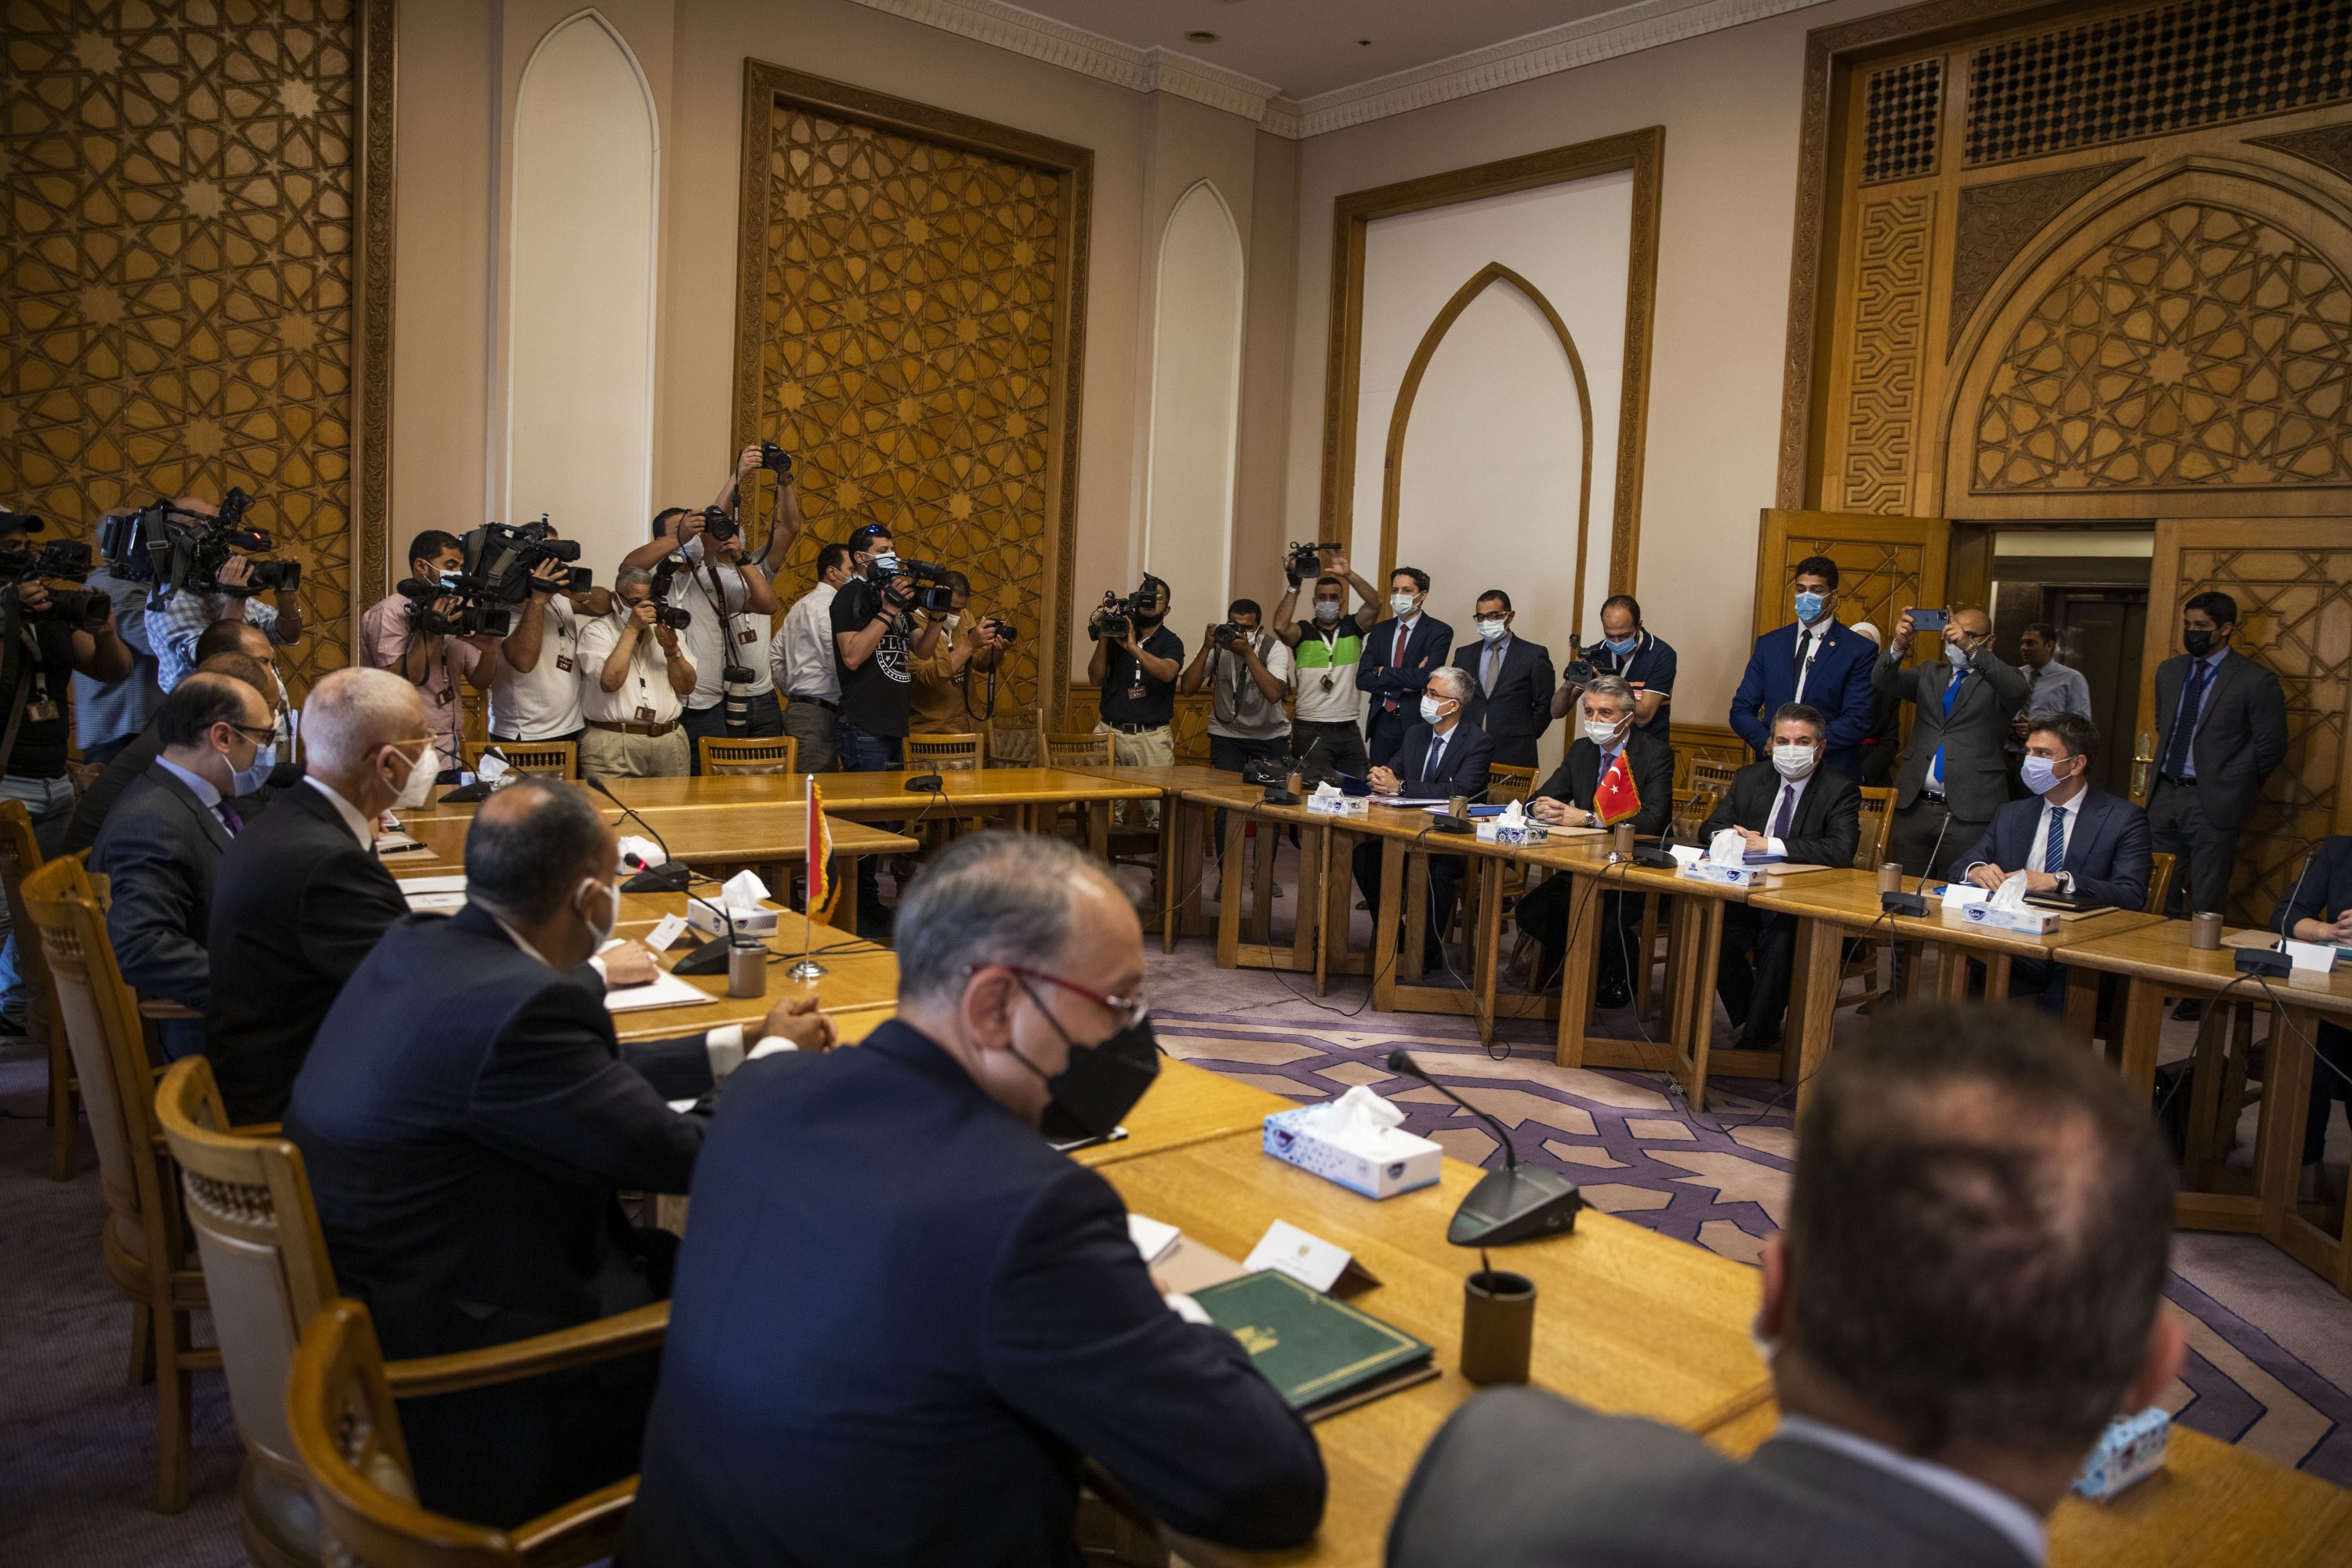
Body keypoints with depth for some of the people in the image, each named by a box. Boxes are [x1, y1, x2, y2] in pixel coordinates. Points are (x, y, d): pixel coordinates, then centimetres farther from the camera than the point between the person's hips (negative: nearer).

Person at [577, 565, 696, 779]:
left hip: (669, 741, 4)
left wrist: (672, 650, -8)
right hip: (613, 742, -4)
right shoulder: (596, 631, 2)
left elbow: (687, 687, 9)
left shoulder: (666, 628, 15)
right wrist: (632, 629, -11)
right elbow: (610, 682, -16)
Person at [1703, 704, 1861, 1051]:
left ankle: (1756, 1040, -18)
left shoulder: (1841, 791, -1)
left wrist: (1770, 845, -24)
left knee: (1778, 942, -34)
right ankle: (1747, 1021, -6)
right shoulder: (1749, 778, 13)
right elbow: (1709, 829, 11)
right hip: (1746, 897, 4)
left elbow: (1841, 852, -17)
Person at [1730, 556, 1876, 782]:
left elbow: (1857, 721, -8)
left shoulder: (1859, 651, -1)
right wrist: (1767, 741, -12)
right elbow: (1741, 710, 7)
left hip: (1831, 774, -2)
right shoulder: (1769, 644, 10)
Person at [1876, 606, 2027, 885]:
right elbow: (1882, 681, 0)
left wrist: (1970, 648, -32)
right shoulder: (1930, 673, 16)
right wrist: (1899, 645, -20)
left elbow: (2017, 690, -20)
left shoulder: (1997, 680, 4)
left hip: (1969, 813, -4)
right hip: (1914, 807, 4)